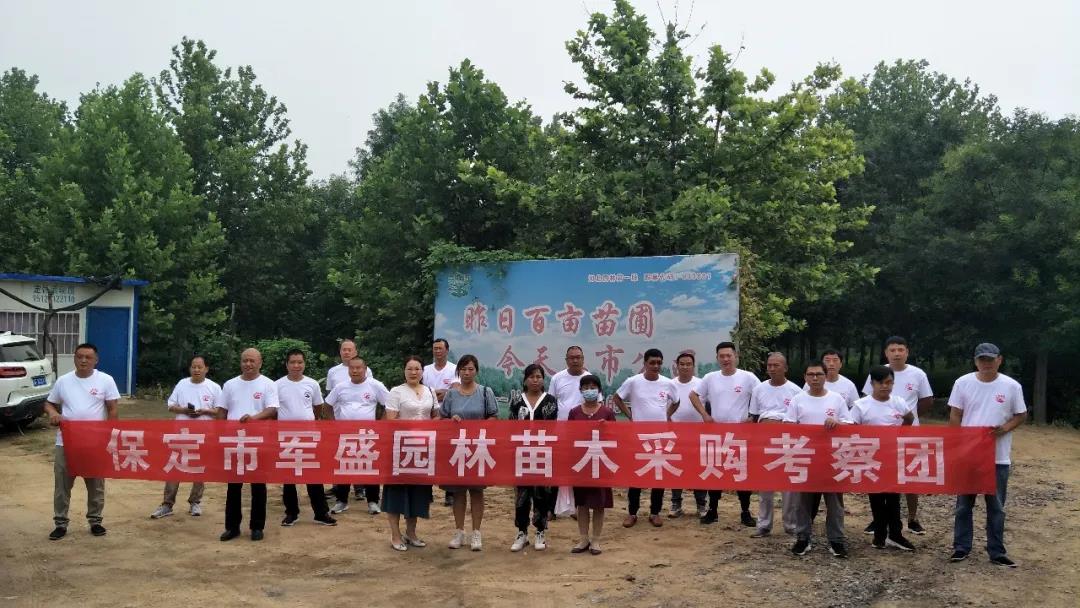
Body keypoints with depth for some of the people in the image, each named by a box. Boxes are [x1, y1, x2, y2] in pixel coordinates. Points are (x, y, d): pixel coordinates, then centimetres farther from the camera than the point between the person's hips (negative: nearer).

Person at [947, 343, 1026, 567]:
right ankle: (961, 547, 17)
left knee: (996, 506, 8)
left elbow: (1021, 415, 5)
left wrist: (1005, 428, -15)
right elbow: (955, 416, 1)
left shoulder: (1012, 386, -3)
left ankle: (997, 551, 17)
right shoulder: (963, 383, -2)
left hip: (998, 457, 0)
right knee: (964, 503, 8)